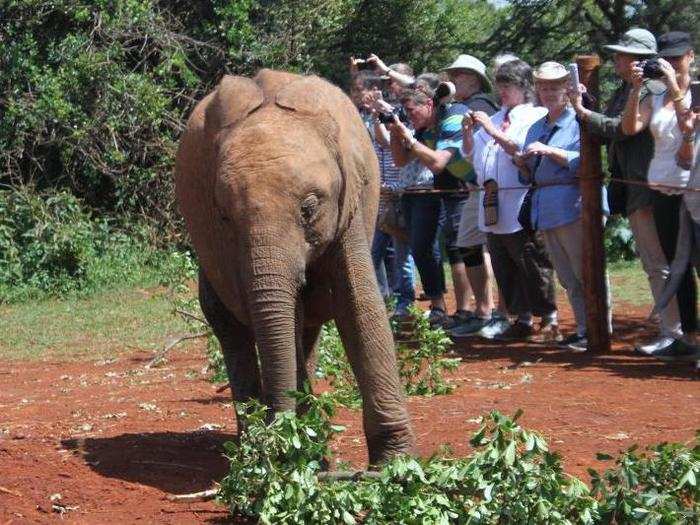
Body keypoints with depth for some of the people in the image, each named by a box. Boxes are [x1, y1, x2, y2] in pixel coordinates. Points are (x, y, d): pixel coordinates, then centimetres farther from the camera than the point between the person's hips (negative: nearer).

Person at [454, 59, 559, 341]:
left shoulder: (536, 116, -3)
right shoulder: (496, 117, 20)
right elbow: (471, 154, 23)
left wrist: (493, 132, -17)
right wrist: (468, 132, 5)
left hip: (520, 205, -8)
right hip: (492, 204, 8)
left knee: (532, 264, -6)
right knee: (504, 268, 11)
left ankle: (549, 319, 0)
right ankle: (522, 319, 19)